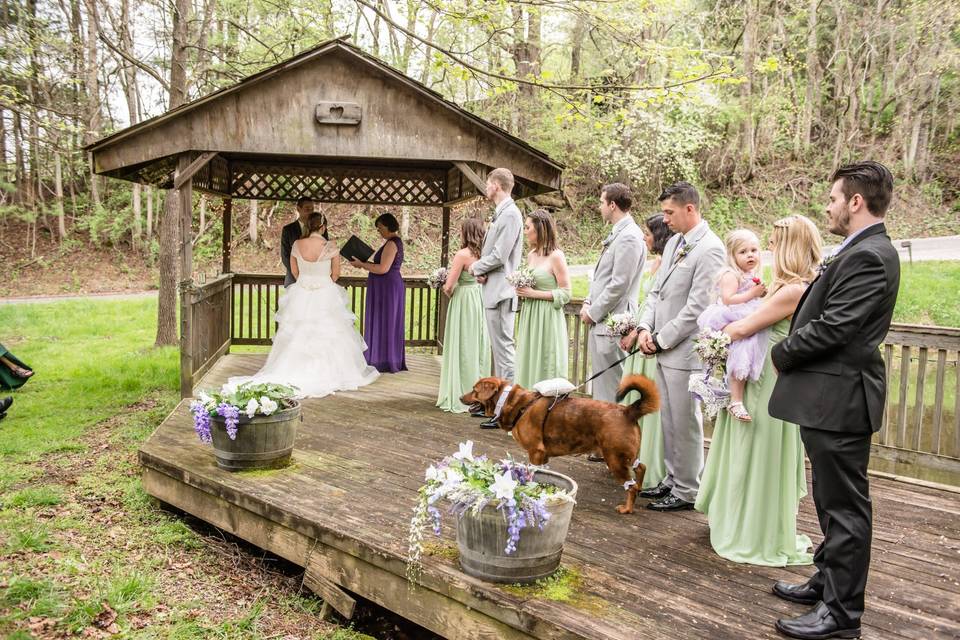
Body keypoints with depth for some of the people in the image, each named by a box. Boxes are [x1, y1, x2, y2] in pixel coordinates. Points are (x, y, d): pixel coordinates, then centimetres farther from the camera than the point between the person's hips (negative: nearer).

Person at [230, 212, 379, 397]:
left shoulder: (297, 245, -4)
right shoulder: (330, 246, -12)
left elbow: (294, 271, 8)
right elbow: (336, 274, -2)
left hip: (301, 295, 3)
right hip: (326, 295, -3)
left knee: (298, 336, 11)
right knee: (327, 336, 6)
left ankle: (297, 374, 16)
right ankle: (328, 374, 12)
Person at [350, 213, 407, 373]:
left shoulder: (391, 243, -16)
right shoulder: (395, 242, 15)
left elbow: (383, 268, -23)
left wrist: (361, 264, -14)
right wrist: (366, 264, 10)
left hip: (387, 287, -10)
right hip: (389, 287, 10)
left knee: (383, 322, -3)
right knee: (388, 324, 13)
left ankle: (384, 362, 5)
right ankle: (390, 360, 20)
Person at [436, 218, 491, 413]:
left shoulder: (462, 254, -17)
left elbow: (449, 286, -19)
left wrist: (449, 293, 4)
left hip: (463, 301, -7)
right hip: (479, 300, 7)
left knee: (462, 348, 2)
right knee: (478, 347, 14)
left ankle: (460, 396, 11)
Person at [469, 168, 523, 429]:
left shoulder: (509, 214, -14)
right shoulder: (501, 214, 15)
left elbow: (499, 256, -19)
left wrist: (476, 267, -4)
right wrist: (482, 272, 0)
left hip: (500, 292, -10)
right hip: (493, 291, 10)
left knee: (504, 349, -8)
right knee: (500, 349, 16)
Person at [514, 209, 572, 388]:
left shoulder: (556, 256, -10)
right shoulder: (531, 255, 11)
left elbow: (565, 293, -12)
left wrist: (534, 294, -15)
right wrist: (523, 290, 3)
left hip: (547, 319, -7)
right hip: (529, 317, 7)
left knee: (545, 366, -1)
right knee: (528, 363, 10)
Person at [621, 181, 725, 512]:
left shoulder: (710, 249, -15)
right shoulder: (674, 243, 12)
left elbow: (697, 307, -18)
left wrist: (660, 339, -12)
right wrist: (645, 328, 0)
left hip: (685, 351, -8)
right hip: (663, 348, 8)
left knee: (685, 423, 3)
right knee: (668, 420, 16)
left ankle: (687, 491, 17)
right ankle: (673, 479, 30)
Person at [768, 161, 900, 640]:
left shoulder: (868, 256, -19)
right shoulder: (865, 251, 13)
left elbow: (831, 327, -23)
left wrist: (782, 354, -9)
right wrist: (792, 351, 2)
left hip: (839, 399, -10)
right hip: (831, 397, 10)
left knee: (844, 505, 1)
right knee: (834, 501, 21)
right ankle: (829, 582, 36)